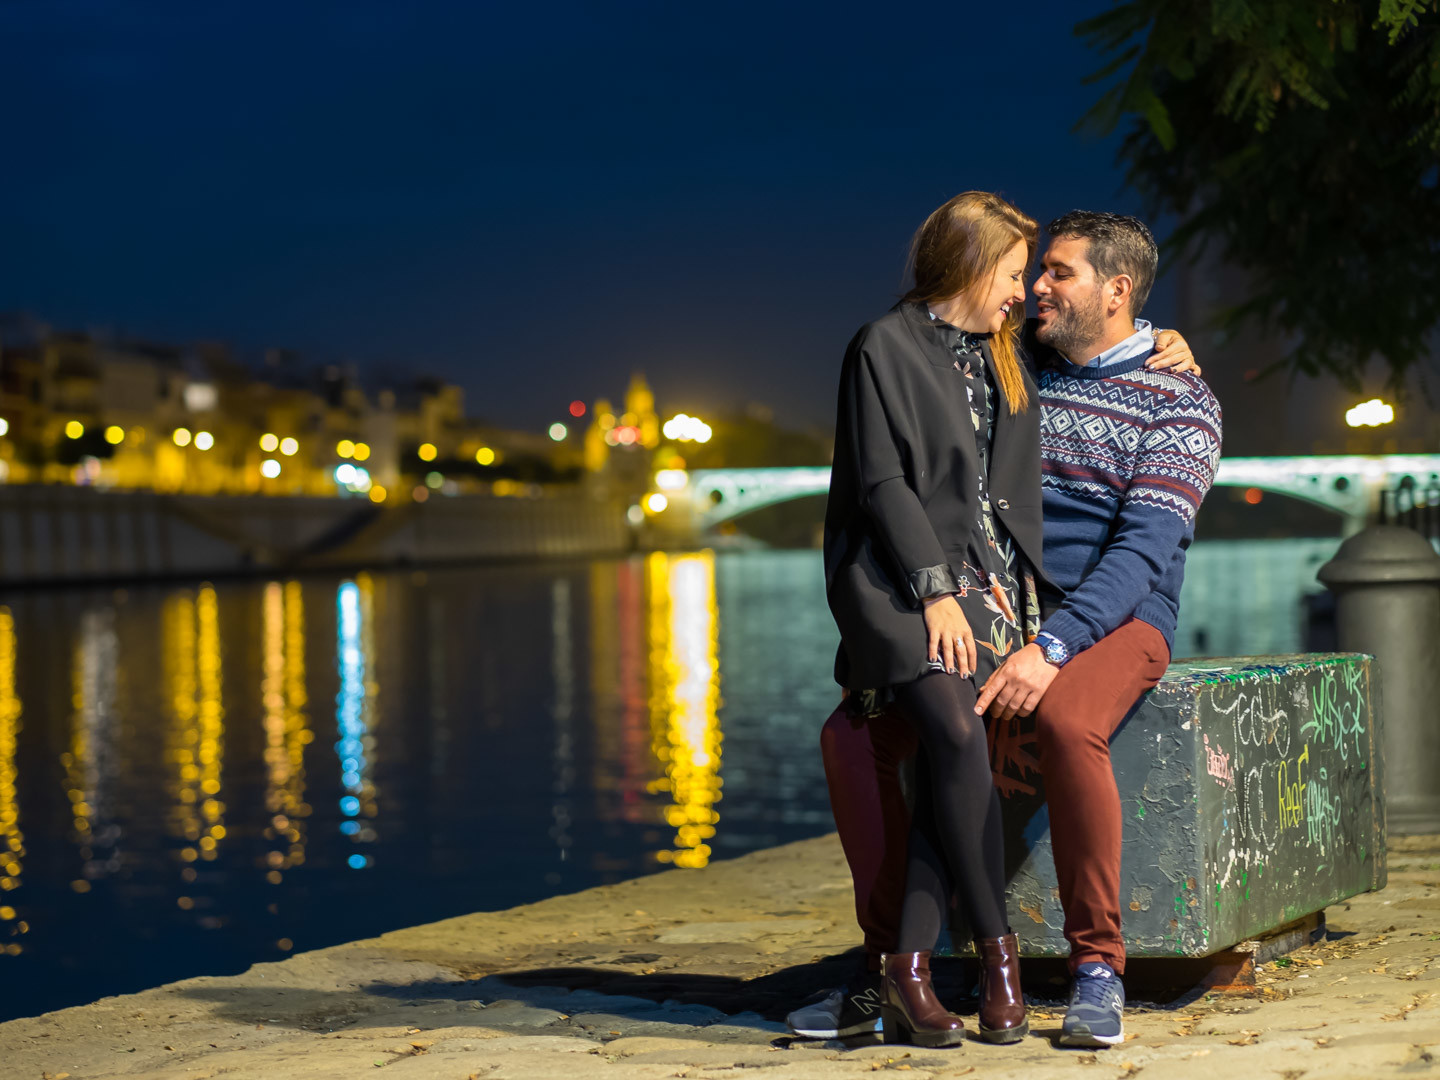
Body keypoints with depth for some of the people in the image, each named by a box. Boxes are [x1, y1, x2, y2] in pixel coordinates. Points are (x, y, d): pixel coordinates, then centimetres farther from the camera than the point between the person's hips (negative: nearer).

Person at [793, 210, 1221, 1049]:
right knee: (852, 733, -17)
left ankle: (1098, 969, -25)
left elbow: (1144, 547, -16)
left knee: (1066, 724, -40)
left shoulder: (1180, 400, -4)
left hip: (1118, 619, -5)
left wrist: (1053, 648, -29)